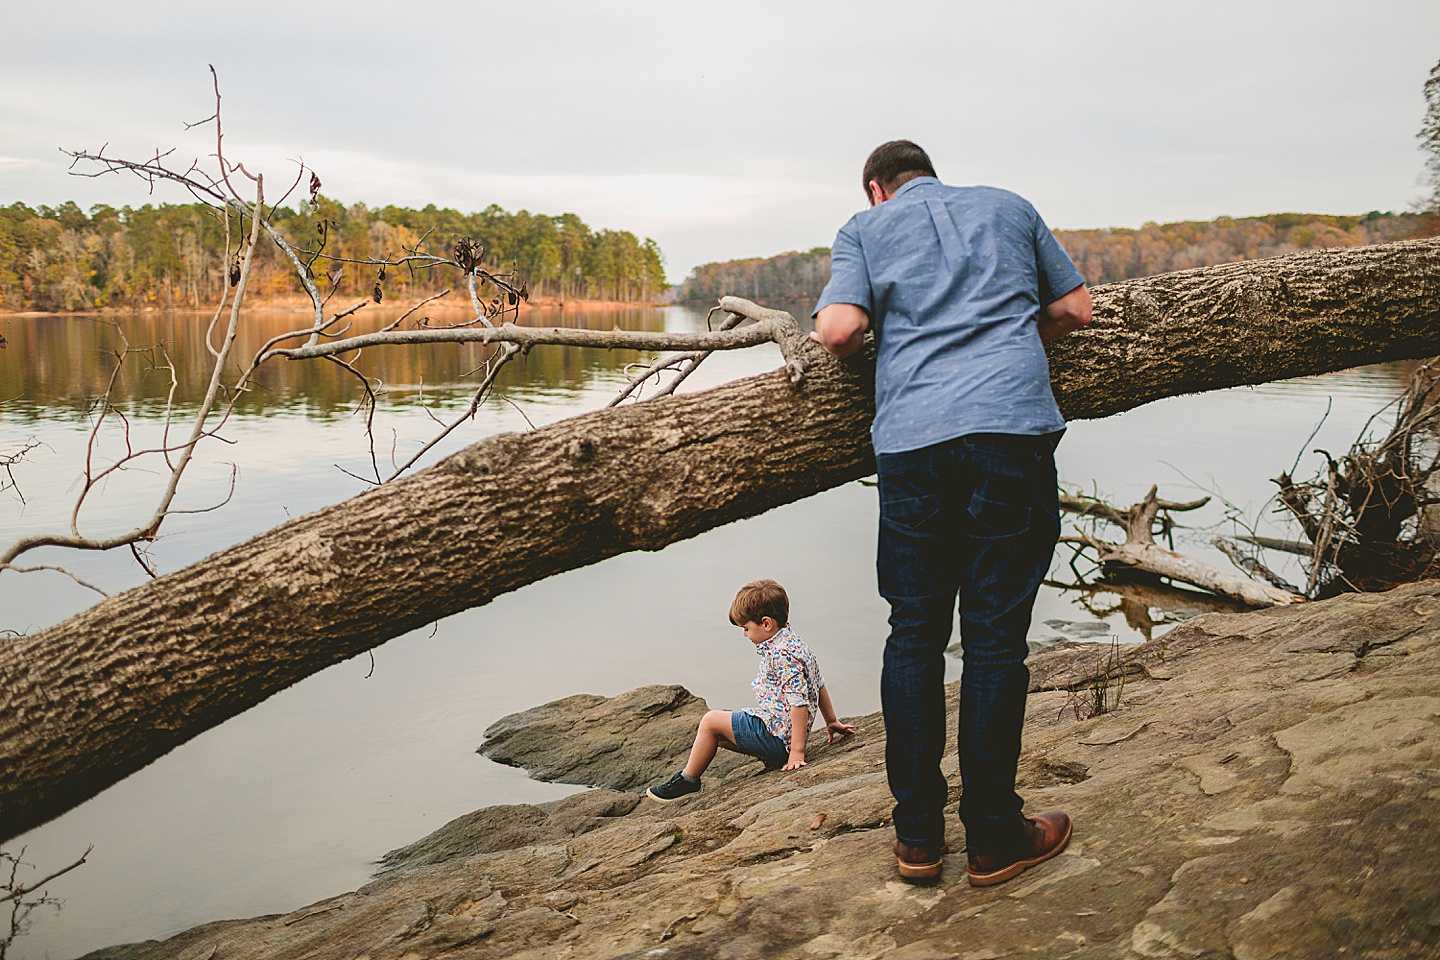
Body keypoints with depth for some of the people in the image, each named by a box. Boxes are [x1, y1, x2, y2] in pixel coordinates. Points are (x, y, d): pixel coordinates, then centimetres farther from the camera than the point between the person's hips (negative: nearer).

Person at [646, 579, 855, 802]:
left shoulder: (782, 654, -22)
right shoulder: (792, 642, 10)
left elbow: (799, 701, -27)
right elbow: (819, 684, 18)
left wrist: (797, 751, -26)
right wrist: (832, 721, 27)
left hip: (776, 735, -11)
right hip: (781, 733, 11)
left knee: (711, 721, -3)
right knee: (718, 735, 21)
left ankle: (687, 780, 10)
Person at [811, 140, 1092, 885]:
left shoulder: (865, 228, 16)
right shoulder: (1008, 207, 23)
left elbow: (838, 328, -1)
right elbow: (1075, 308, 24)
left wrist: (852, 345, 21)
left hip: (912, 439, 0)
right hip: (1014, 428, 1)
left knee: (914, 633, 10)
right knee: (994, 636, 3)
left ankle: (917, 833, 15)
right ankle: (993, 838, 11)